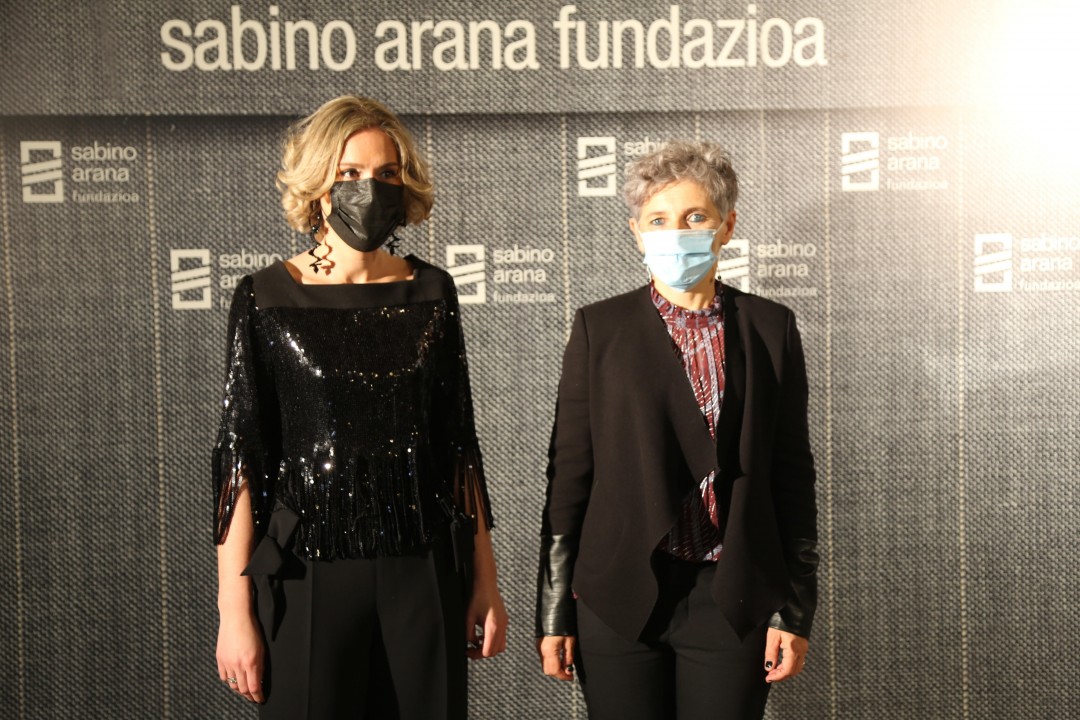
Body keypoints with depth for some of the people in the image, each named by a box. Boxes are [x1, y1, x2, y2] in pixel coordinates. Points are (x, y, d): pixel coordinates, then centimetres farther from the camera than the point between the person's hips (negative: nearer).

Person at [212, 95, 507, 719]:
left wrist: (485, 579, 6)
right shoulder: (266, 299, -4)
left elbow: (460, 444, 7)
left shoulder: (432, 292, 4)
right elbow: (241, 456, -4)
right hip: (308, 574, -2)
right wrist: (234, 609, -7)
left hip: (425, 574, 3)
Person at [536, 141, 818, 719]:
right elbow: (568, 473, 2)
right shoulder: (599, 327, 2)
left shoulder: (770, 328, 4)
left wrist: (795, 608, 2)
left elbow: (792, 475, 5)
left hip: (732, 600, 1)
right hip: (620, 601, 0)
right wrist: (554, 614, 2)